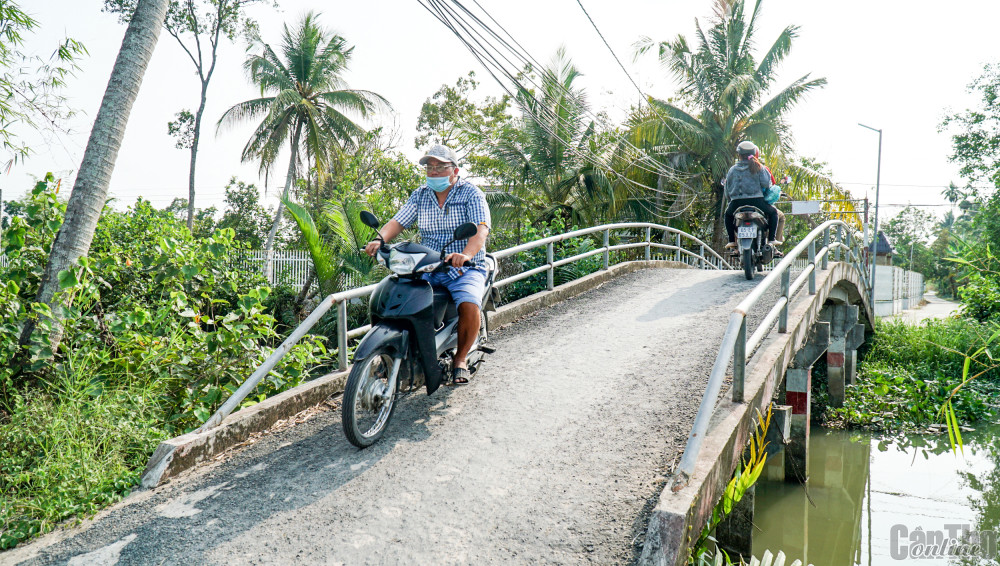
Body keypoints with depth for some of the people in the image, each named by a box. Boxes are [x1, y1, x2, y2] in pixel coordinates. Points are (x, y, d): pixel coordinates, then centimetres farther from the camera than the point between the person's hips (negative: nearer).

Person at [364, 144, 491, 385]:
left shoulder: (471, 193, -3)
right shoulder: (420, 195, 11)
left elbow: (481, 228, -18)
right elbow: (398, 221, 3)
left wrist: (466, 254, -39)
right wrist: (380, 239, -20)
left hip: (465, 268, -4)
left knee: (469, 305, -31)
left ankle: (460, 358, -4)